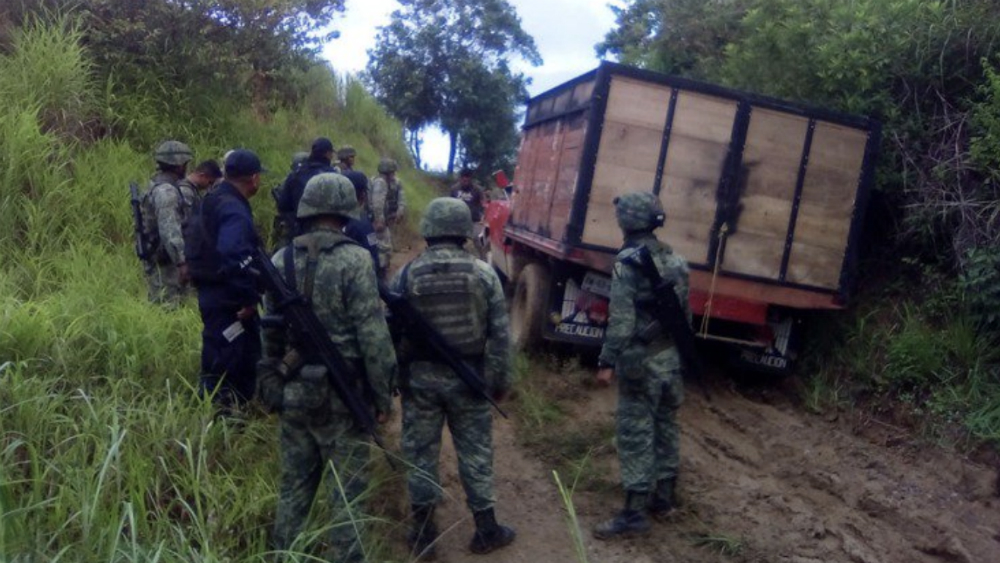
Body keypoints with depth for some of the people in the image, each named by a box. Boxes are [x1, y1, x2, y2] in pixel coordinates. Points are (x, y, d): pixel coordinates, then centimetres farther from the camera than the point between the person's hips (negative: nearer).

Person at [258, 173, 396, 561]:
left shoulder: (280, 261, 3)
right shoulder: (354, 260, -14)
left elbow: (270, 333, 10)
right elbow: (372, 334, -16)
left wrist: (271, 386, 21)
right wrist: (382, 395, -7)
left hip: (294, 391, 5)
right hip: (341, 393, -5)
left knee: (295, 483, 17)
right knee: (348, 488, 6)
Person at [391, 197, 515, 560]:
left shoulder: (406, 274, -5)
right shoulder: (483, 274, -4)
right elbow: (500, 333, -3)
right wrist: (500, 380, 5)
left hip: (420, 377, 0)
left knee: (420, 452, 10)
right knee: (475, 452, 11)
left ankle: (424, 534, 19)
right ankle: (486, 529, 21)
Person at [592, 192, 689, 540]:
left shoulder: (629, 262, -15)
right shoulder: (675, 261, 8)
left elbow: (622, 319, -20)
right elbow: (685, 314, 14)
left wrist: (607, 362, -16)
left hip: (641, 360, -8)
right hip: (671, 358, 8)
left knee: (635, 435, -2)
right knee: (665, 427, 16)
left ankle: (635, 514, 2)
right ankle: (663, 498, 29)